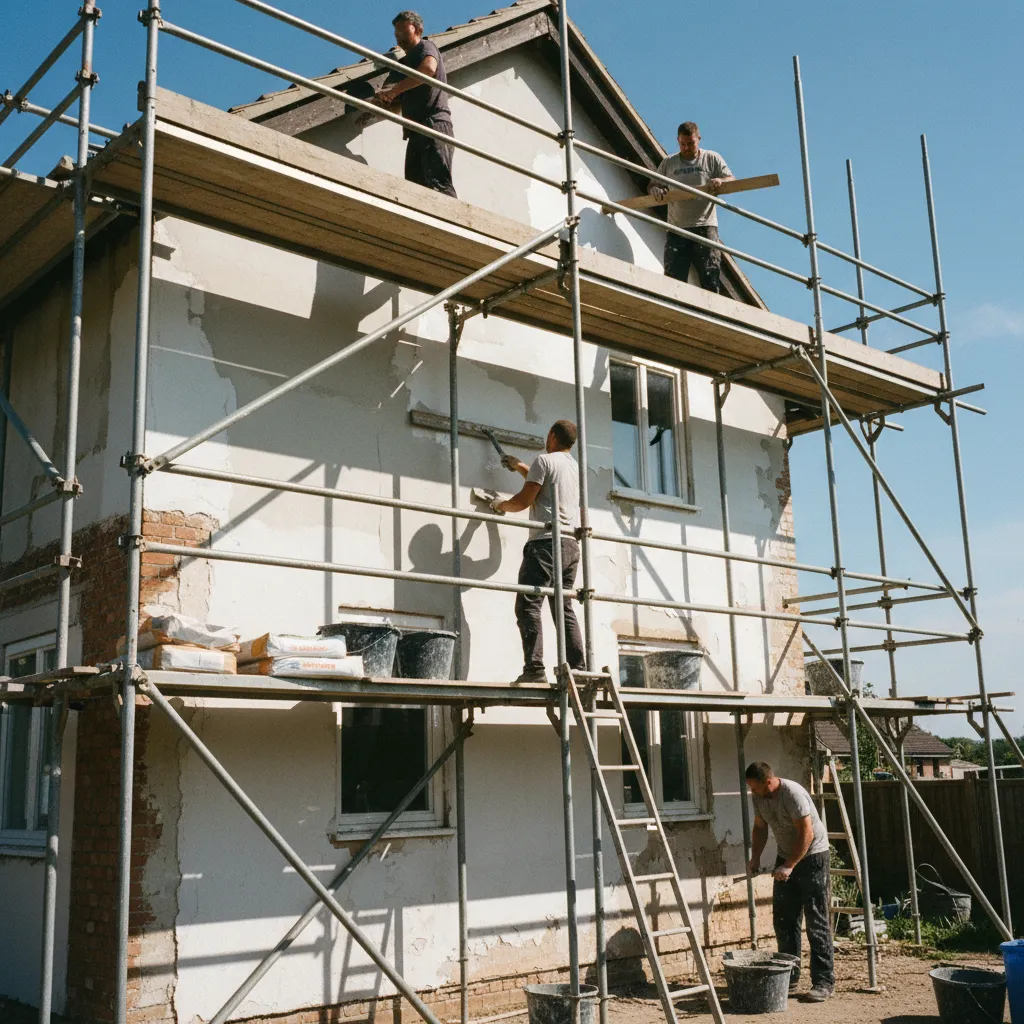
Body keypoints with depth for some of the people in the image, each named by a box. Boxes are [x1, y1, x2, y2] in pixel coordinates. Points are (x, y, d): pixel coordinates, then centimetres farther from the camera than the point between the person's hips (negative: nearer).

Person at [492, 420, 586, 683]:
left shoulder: (544, 460, -2)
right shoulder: (575, 467, 22)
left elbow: (524, 500, -6)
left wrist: (501, 505, 13)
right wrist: (520, 467, 49)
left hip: (547, 542, -8)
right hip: (571, 544, 8)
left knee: (528, 605, -10)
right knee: (564, 608, 9)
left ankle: (534, 669, -20)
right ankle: (578, 668, 2)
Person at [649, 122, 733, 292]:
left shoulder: (712, 158, 12)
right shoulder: (668, 163, 17)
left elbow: (731, 180, 7)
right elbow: (652, 185, 18)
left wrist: (720, 181, -16)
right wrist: (655, 189, -7)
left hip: (705, 227, -2)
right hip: (676, 229, 2)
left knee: (710, 276, -9)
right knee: (673, 278, -5)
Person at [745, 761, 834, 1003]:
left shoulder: (793, 794, -27)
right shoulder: (759, 797, -3)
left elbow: (807, 834, -26)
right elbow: (760, 827, 11)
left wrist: (789, 866, -26)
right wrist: (755, 857, -2)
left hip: (812, 855, -8)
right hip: (785, 856, 8)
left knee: (816, 921, -7)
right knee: (783, 919, 8)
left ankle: (824, 981, -3)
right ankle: (789, 975, 17)